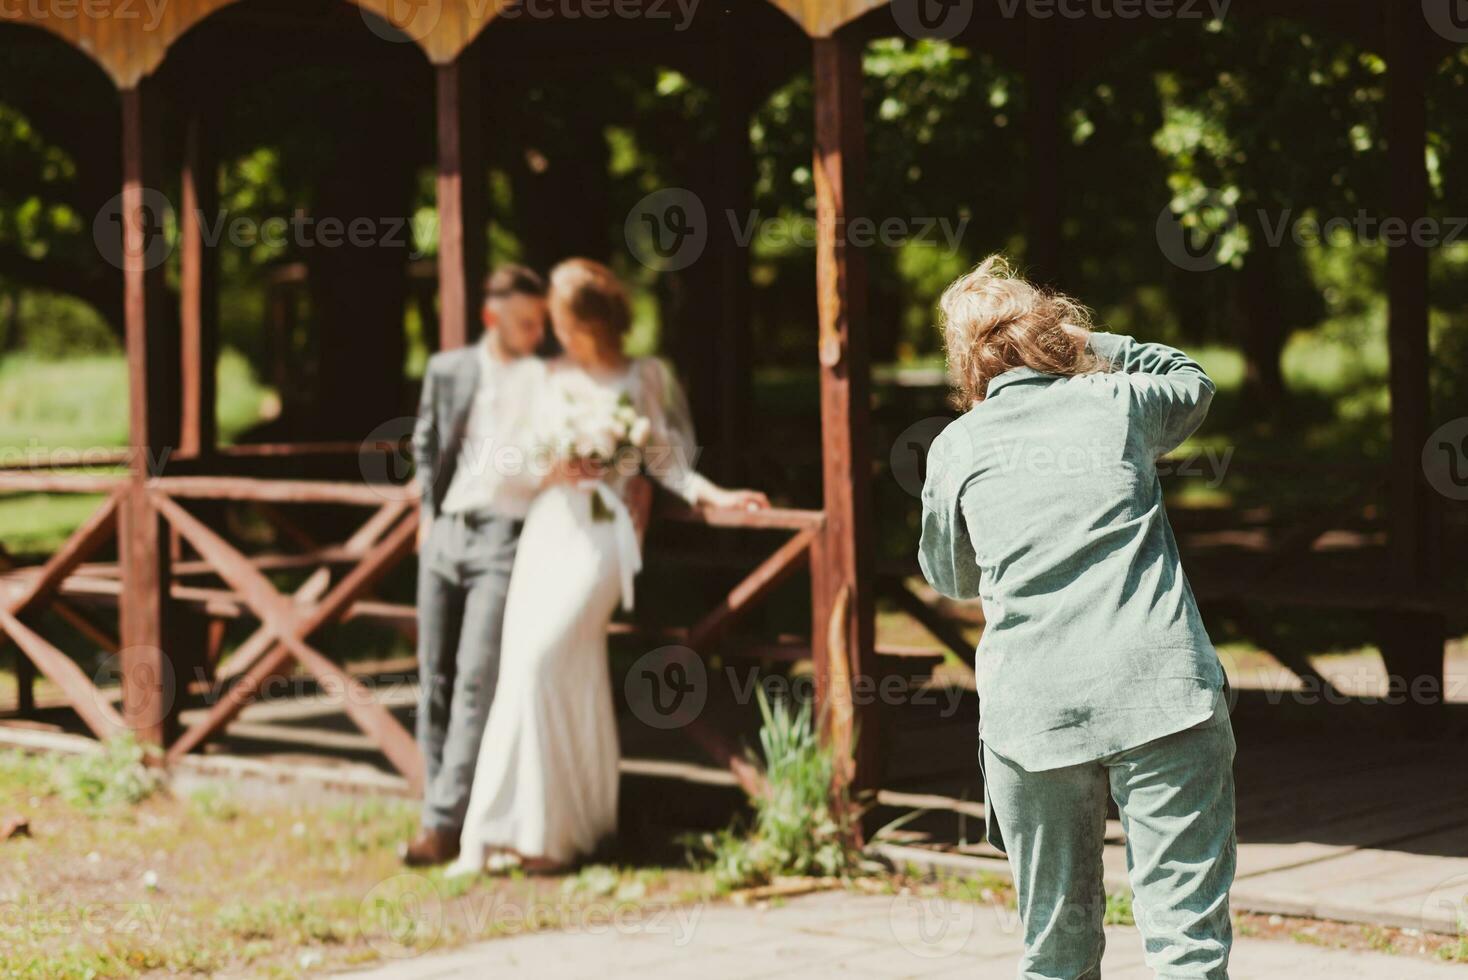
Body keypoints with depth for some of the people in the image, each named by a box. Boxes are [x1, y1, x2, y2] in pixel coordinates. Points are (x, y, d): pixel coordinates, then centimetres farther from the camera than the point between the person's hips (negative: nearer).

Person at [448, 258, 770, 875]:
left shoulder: (644, 378, 5)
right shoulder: (554, 378, 14)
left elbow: (664, 460, 4)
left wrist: (715, 496, -10)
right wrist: (554, 466, -7)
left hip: (601, 536, -5)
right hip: (547, 528, 5)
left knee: (541, 665, -17)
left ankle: (544, 830, -10)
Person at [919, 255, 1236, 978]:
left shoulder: (956, 447, 9)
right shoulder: (1119, 403, 9)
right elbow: (1191, 382, 32)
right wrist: (1090, 344, 30)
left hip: (1032, 714, 1)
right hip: (1162, 694, -1)